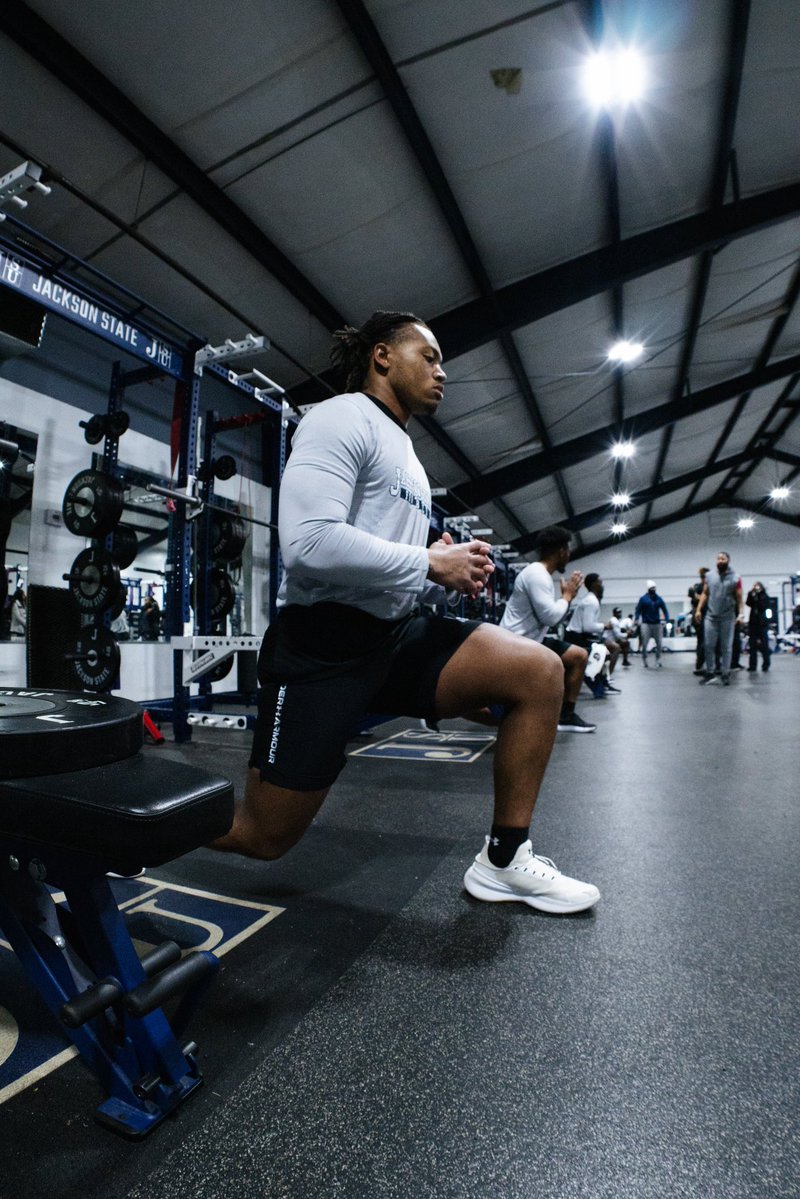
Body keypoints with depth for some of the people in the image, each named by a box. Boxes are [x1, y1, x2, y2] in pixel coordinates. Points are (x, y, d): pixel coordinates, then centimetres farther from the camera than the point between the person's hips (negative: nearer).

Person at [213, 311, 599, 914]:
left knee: (541, 672, -7)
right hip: (323, 644, -8)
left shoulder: (405, 454, 21)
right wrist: (432, 563, -16)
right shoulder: (343, 418, -8)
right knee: (264, 835, 1)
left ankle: (504, 862, 4)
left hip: (397, 636, 8)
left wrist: (456, 567, 4)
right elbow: (309, 543, -24)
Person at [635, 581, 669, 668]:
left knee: (659, 643, 2)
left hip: (657, 624, 3)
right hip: (646, 624, -3)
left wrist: (667, 620, -4)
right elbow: (638, 610, -2)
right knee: (644, 644, -1)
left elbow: (664, 609, 9)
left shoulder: (659, 599, 7)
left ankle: (658, 660, 16)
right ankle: (644, 659, 14)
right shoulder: (643, 599, -1)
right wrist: (637, 620, -14)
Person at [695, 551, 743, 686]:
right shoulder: (709, 576, 6)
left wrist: (740, 614, -11)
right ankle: (710, 673, 11)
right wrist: (698, 609, 2)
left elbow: (739, 598, -2)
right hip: (710, 616, 2)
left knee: (726, 647, 3)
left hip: (727, 617, -2)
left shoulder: (735, 578, -1)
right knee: (709, 646, 2)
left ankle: (725, 674, 10)